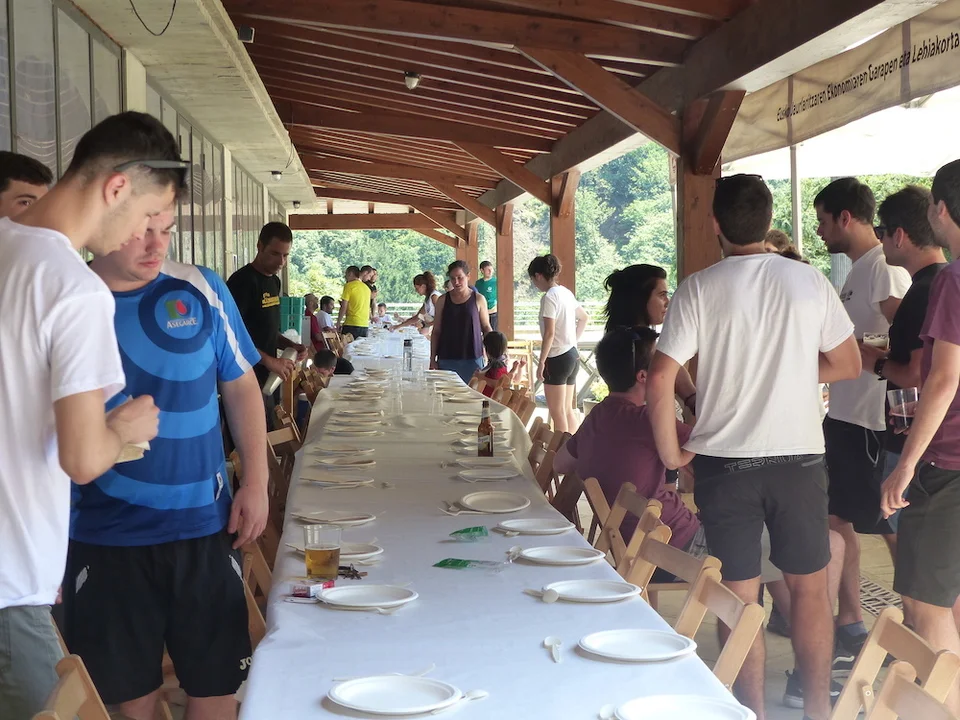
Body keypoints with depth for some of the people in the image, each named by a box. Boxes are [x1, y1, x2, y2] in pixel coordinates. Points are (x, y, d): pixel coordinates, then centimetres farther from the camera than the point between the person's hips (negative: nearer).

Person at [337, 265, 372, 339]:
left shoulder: (349, 285, -4)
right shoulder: (366, 287, 16)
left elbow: (344, 307, -7)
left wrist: (338, 322, 0)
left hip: (352, 324, -7)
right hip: (365, 325, 7)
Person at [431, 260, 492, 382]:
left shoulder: (478, 299, 3)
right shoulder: (443, 300, 6)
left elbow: (486, 327, 9)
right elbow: (436, 331, 9)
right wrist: (432, 360, 4)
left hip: (472, 359, -1)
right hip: (446, 360, 1)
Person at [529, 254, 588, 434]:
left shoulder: (549, 297, -15)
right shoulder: (566, 292, 11)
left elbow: (549, 333, -20)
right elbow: (583, 318, 25)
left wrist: (541, 362, -15)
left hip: (557, 358, -9)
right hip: (572, 355, 9)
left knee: (557, 413, -3)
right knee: (568, 410, 14)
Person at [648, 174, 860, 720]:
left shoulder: (700, 288, -7)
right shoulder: (809, 281, -2)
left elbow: (660, 380, -13)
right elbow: (849, 364, 7)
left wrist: (671, 453, -1)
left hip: (724, 460, -1)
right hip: (799, 456, 1)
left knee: (740, 595, 9)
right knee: (811, 588, 17)